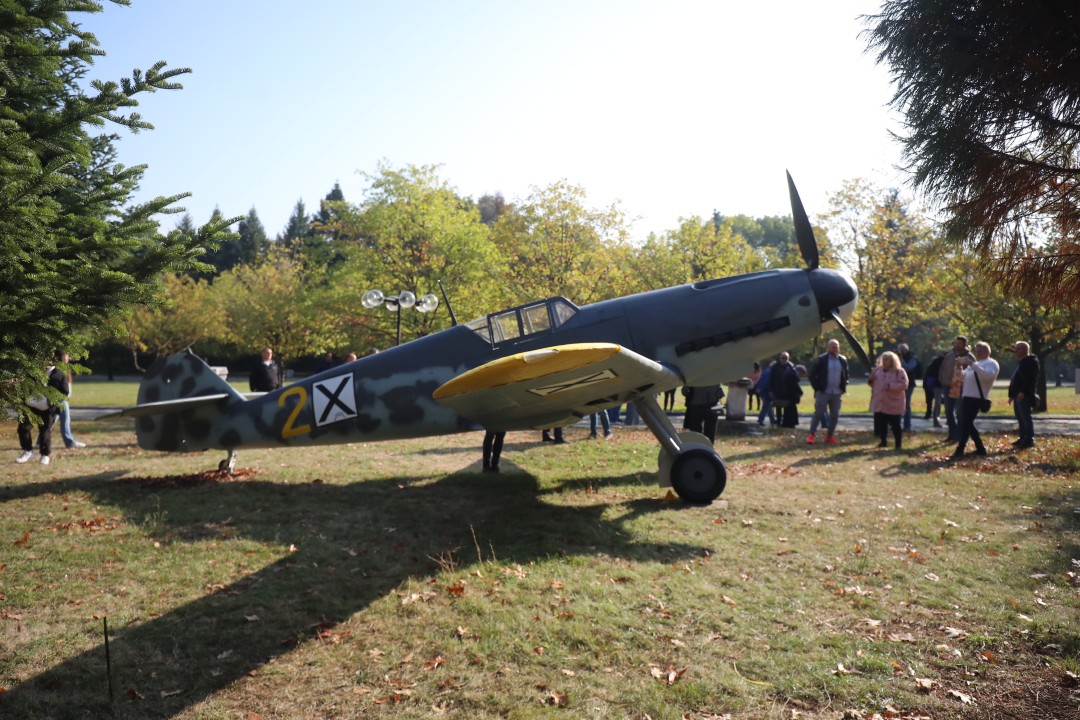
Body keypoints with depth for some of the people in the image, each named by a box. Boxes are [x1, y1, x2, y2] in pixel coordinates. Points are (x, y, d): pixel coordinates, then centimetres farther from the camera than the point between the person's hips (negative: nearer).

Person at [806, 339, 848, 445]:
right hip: (823, 392, -4)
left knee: (835, 415, 7)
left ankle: (830, 436, 17)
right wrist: (817, 387, -6)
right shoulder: (821, 359, -6)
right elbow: (812, 374, -3)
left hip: (837, 393, 5)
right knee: (818, 413, -5)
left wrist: (844, 387, 8)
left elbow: (846, 375, 19)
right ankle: (811, 435, 1)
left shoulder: (843, 360, 7)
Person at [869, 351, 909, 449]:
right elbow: (873, 384, 17)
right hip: (879, 403, 5)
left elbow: (904, 385, -17)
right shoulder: (877, 370, 9)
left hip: (893, 404, -5)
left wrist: (891, 386, -26)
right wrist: (871, 380, -6)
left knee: (895, 425, 0)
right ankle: (883, 441, 23)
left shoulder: (899, 372, -7)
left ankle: (898, 443, 10)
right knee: (880, 424, 8)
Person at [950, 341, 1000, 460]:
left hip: (976, 399, -9)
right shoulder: (975, 364, 24)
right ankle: (980, 448, 20)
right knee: (967, 423, 10)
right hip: (967, 397, 9)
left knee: (966, 424, -14)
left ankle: (959, 451, -15)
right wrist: (959, 366, 8)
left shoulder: (991, 363, -3)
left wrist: (972, 364, -26)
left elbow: (988, 376, -24)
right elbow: (963, 376, 28)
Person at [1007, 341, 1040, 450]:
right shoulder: (1021, 362, 21)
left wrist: (1024, 392, -27)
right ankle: (1023, 439, 18)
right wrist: (1011, 395, 22)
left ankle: (1029, 440, -9)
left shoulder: (1032, 361, -10)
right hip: (1017, 395, 10)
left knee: (1025, 418, -10)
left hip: (1024, 396, -10)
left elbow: (1031, 379, -21)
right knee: (1020, 418, 12)